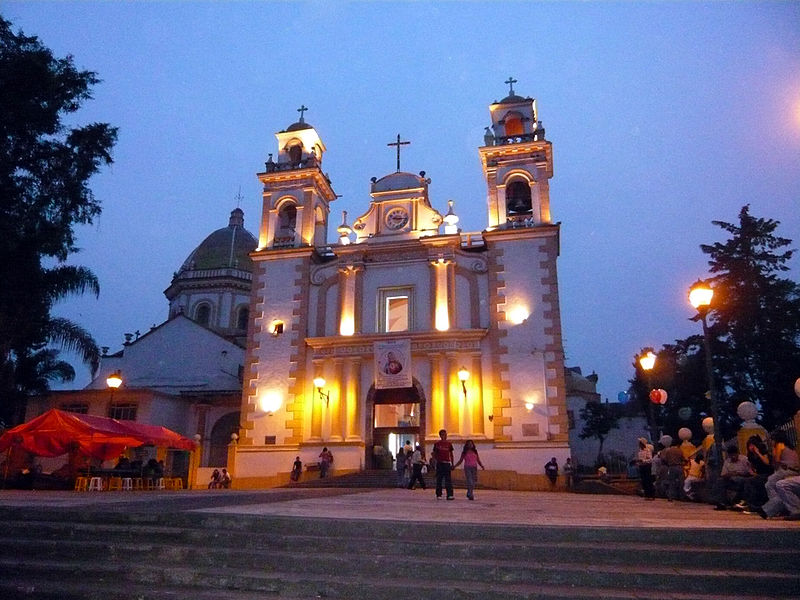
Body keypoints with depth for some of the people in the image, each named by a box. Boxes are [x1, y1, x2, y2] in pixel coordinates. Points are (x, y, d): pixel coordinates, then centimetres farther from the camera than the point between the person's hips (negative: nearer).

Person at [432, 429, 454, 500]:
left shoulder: (449, 444, 8)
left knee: (448, 480, -4)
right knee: (439, 479, 3)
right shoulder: (437, 444, 2)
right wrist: (436, 459, -13)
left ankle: (450, 495, -7)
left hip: (447, 463, 1)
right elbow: (434, 454, 7)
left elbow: (451, 455, 13)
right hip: (439, 463, -1)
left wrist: (452, 464, 9)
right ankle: (438, 495, 11)